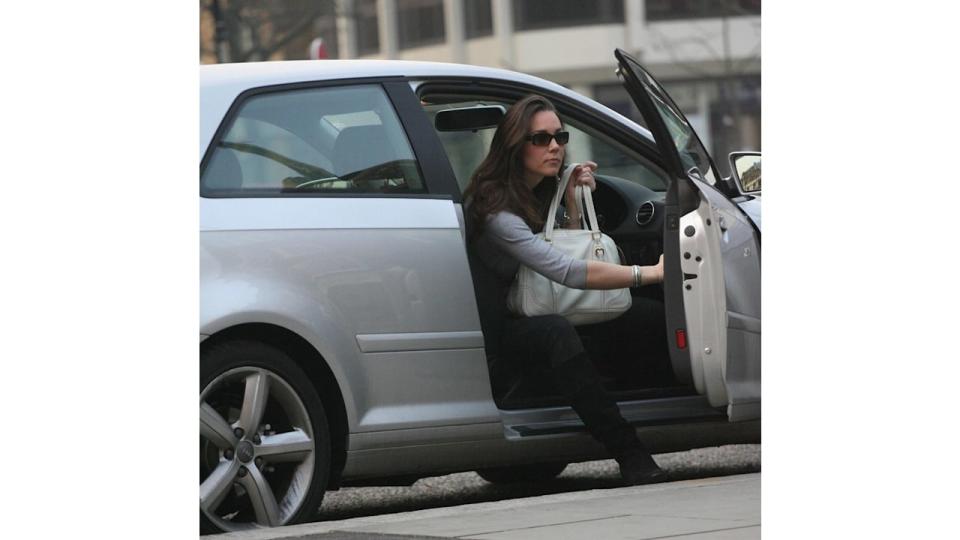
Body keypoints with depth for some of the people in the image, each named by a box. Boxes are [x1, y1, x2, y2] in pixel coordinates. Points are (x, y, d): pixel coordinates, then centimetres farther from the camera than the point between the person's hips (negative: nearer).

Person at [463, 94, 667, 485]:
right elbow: (567, 272, -32)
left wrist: (573, 202, 4)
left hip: (519, 321, 10)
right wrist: (651, 273, -32)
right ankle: (629, 456, -40)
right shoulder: (495, 208, -22)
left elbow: (568, 250, 20)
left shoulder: (541, 191, 8)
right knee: (556, 332, -37)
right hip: (488, 332, -9)